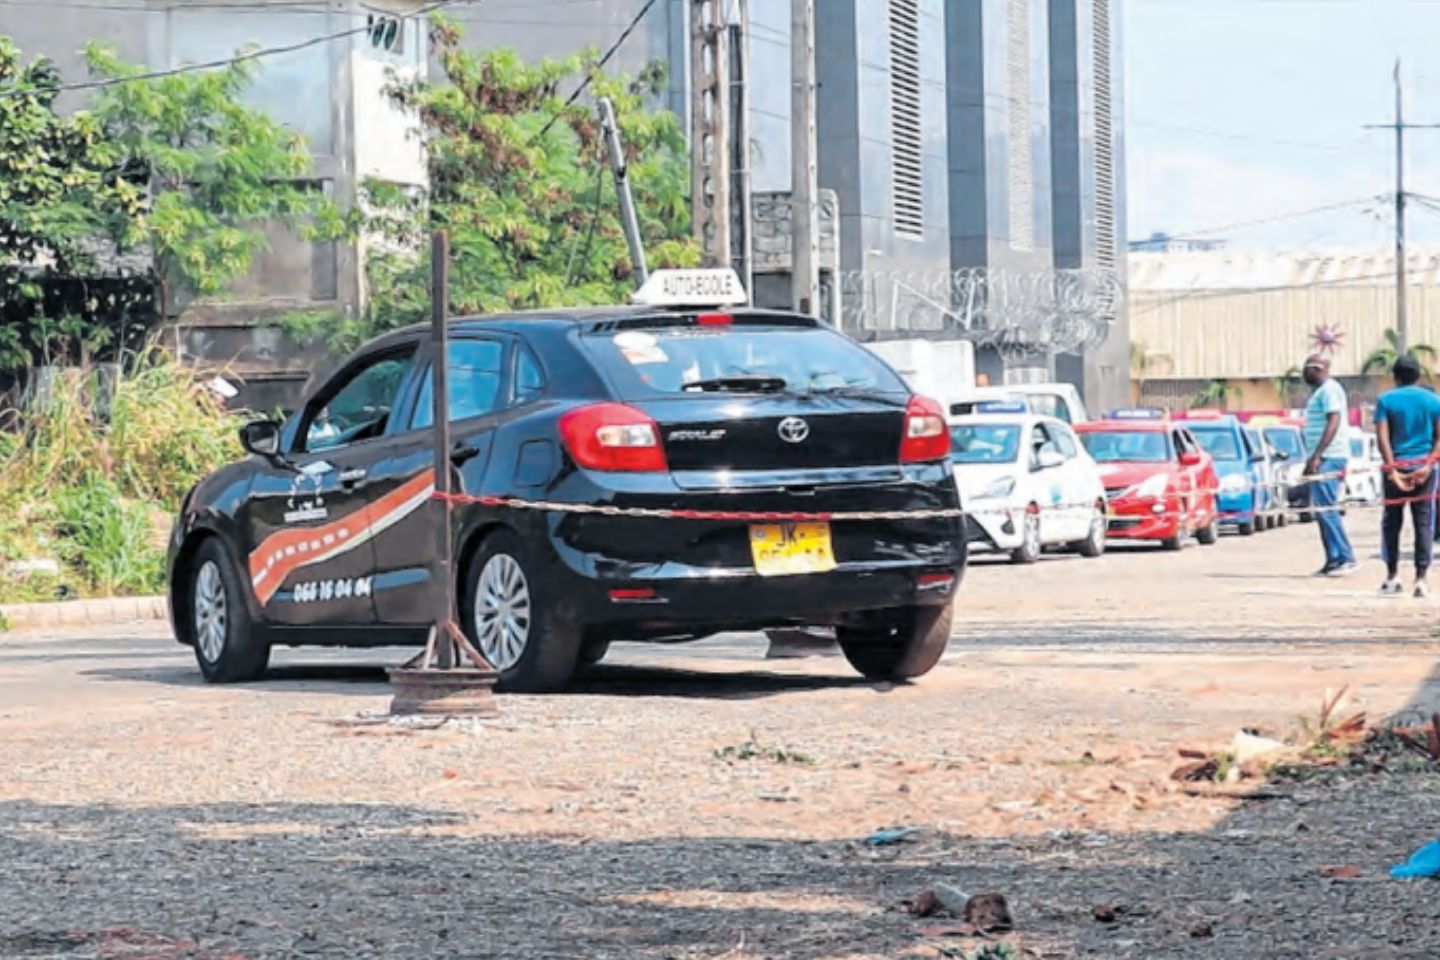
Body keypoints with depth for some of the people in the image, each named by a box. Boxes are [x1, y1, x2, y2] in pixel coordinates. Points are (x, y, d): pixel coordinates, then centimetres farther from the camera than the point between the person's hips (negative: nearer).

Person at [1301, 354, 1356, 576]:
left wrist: (1316, 456, -25)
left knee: (1325, 509, -14)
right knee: (1323, 510, 8)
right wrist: (1313, 459, 24)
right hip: (1321, 459, 10)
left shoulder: (1329, 389, -11)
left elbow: (1334, 422, -21)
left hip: (1329, 458, -10)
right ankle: (1334, 561, 8)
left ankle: (1346, 559, -14)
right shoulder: (1319, 391, 20)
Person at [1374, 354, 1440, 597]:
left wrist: (1392, 470, -13)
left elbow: (1383, 437, -10)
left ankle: (1392, 576, 10)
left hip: (1397, 467, -1)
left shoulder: (1386, 400, 0)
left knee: (1392, 522, 11)